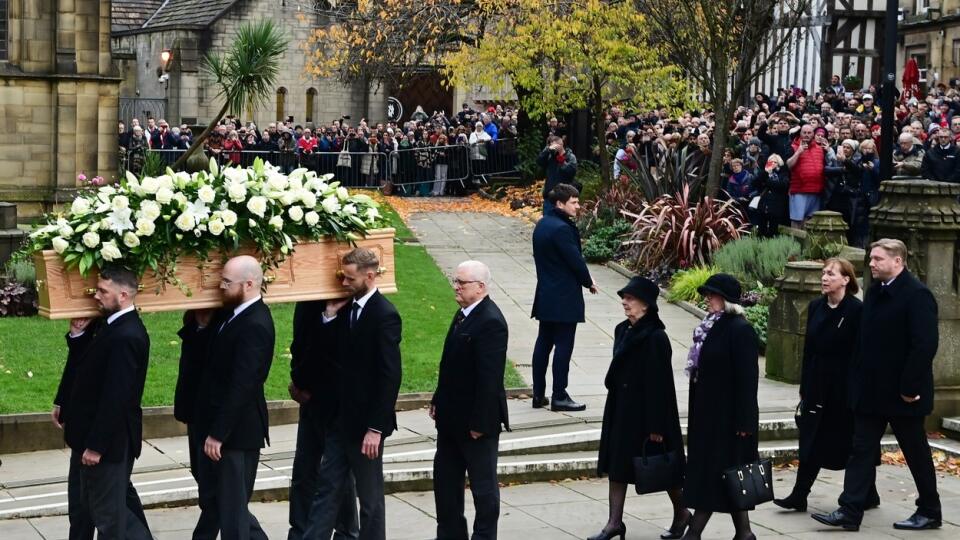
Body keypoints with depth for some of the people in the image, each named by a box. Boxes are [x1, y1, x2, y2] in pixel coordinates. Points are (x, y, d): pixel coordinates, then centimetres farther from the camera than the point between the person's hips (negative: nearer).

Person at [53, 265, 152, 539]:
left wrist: (96, 445, -22)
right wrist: (77, 336, -2)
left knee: (107, 512, 2)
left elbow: (116, 396, -25)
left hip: (108, 438, -10)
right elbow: (80, 368, 14)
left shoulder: (126, 336, -24)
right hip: (89, 433, 10)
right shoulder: (109, 325, 6)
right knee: (81, 506, 20)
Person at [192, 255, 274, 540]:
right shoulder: (232, 313, 7)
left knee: (231, 506, 2)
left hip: (236, 431, -9)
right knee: (211, 499, 17)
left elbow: (241, 386, -23)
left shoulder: (255, 325, -21)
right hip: (216, 426, 9)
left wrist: (218, 434, -21)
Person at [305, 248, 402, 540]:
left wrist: (375, 428, -19)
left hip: (365, 422, -7)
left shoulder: (385, 315, -15)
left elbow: (390, 377, -18)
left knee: (370, 497, 7)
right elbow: (328, 355, 8)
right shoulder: (347, 309, 7)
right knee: (326, 489, 7)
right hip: (339, 418, 7)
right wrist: (330, 316, -4)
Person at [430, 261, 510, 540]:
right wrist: (438, 401, 13)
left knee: (483, 485, 7)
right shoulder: (464, 313, 7)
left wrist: (480, 423, -22)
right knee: (445, 480, 17)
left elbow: (490, 378, -23)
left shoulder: (490, 322, -22)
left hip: (476, 422, -9)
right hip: (451, 417, 9)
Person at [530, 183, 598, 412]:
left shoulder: (542, 224, 10)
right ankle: (559, 397, 2)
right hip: (564, 298, -9)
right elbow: (576, 260, -18)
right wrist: (589, 282, 1)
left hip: (545, 296, 9)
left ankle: (538, 395, 17)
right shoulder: (562, 229, -20)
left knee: (543, 343, 12)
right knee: (563, 345, -2)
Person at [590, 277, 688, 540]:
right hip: (620, 408, 8)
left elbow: (660, 384, -18)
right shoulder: (623, 331, 7)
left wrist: (656, 427, -18)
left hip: (646, 410, -8)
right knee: (616, 467, 6)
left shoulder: (655, 338, -17)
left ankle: (681, 513, 26)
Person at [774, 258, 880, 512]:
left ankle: (868, 495, 21)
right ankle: (799, 496, 6)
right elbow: (809, 349, 9)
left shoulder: (857, 310, -11)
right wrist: (805, 388, 8)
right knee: (812, 441, 5)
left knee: (851, 444, 6)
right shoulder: (816, 307, 7)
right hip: (817, 386, 5)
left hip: (844, 386, -5)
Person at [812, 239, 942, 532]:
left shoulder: (916, 295, -16)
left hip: (902, 394, -7)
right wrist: (859, 381, 9)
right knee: (862, 450, 4)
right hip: (871, 392, 7)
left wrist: (909, 388, -21)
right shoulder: (875, 291, 9)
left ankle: (929, 512, 21)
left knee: (916, 453, 7)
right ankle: (850, 512, 5)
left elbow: (925, 345, -21)